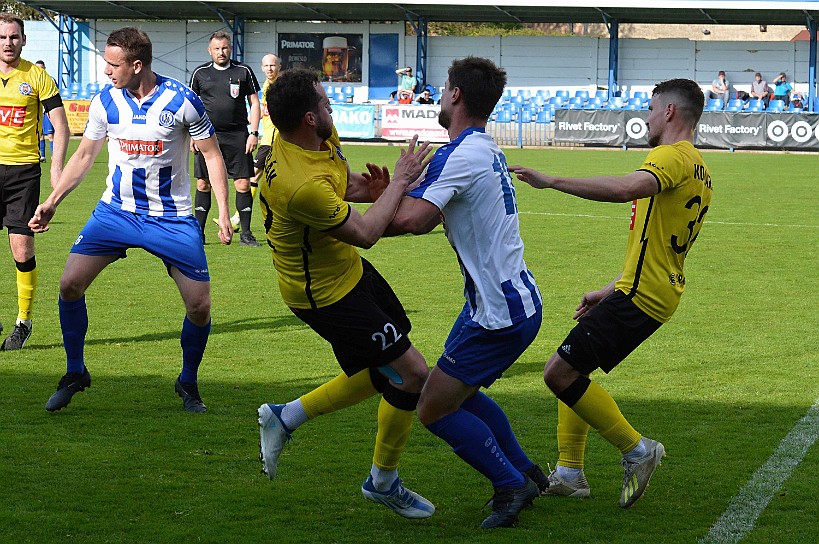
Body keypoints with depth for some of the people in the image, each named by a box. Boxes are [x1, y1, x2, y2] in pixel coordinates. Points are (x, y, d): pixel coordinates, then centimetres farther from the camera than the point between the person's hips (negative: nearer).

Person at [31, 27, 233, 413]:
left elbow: (212, 155, -3)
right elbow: (84, 155, 11)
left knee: (200, 306, -7)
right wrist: (52, 201, 6)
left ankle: (188, 383, 19)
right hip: (115, 210, 2)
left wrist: (223, 211, -11)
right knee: (70, 284, -12)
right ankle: (75, 373, 8)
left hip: (171, 218, -2)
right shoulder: (105, 102, -3)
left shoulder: (182, 101, -13)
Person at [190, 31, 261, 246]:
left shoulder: (243, 72, 5)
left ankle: (245, 233, 5)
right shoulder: (200, 73, 7)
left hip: (237, 136, -1)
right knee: (203, 184, 1)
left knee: (243, 184, -3)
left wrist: (254, 133, -1)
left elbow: (254, 103, 8)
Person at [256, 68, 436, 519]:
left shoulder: (323, 137, -6)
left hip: (349, 272, 10)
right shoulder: (301, 185, -35)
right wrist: (397, 183, -15)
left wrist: (371, 188, -7)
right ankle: (383, 482, 17)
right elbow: (365, 234, -25)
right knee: (413, 374, -4)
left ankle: (285, 417, 28)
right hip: (326, 293, -10)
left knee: (385, 374, 18)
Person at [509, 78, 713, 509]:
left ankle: (636, 449, -4)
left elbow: (627, 188, -36)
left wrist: (551, 181, -31)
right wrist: (609, 292, 25)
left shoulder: (673, 157, -14)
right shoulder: (698, 171, 19)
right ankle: (569, 473, 20)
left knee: (559, 372, -11)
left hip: (639, 296, -11)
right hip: (654, 291, 11)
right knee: (572, 368, 19)